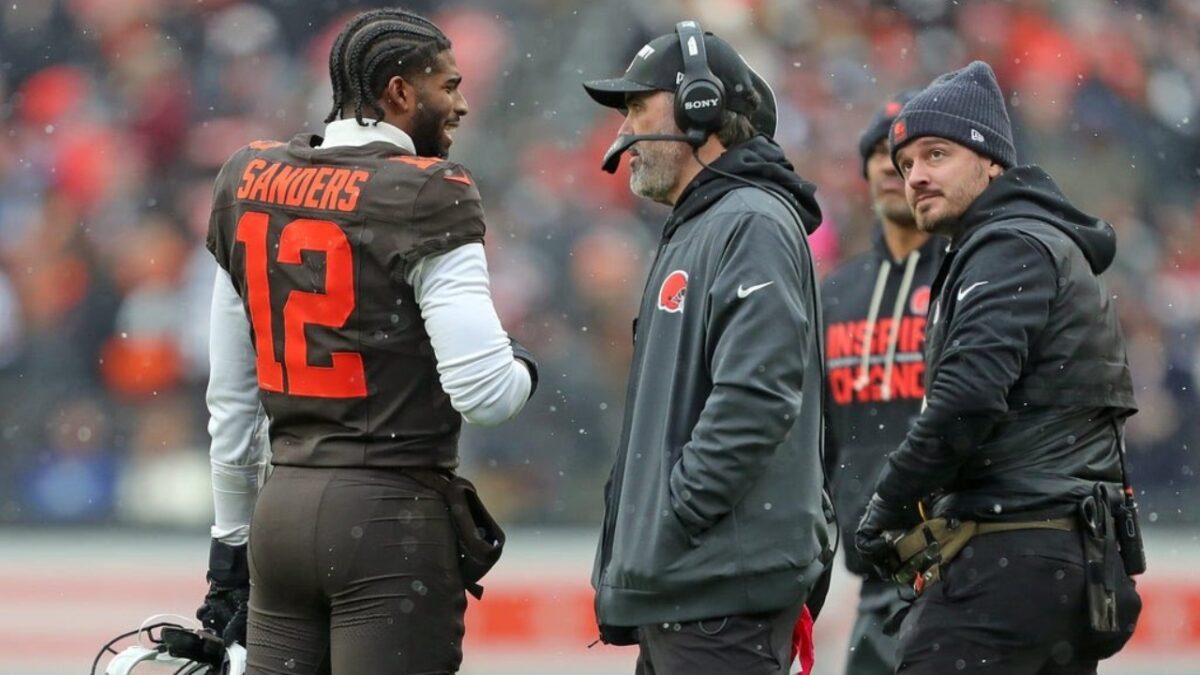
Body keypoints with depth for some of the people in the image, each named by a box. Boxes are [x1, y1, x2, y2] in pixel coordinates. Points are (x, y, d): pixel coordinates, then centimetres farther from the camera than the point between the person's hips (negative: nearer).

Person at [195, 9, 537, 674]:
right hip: (389, 518, -6)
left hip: (279, 514, 7)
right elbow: (485, 395, -16)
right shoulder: (424, 199, -11)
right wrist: (521, 369, 7)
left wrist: (230, 544, 22)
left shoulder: (250, 183, 9)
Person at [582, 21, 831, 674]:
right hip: (672, 584, 11)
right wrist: (629, 562, 20)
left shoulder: (753, 226, -11)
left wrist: (677, 519, -20)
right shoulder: (691, 233, 22)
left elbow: (755, 399, -22)